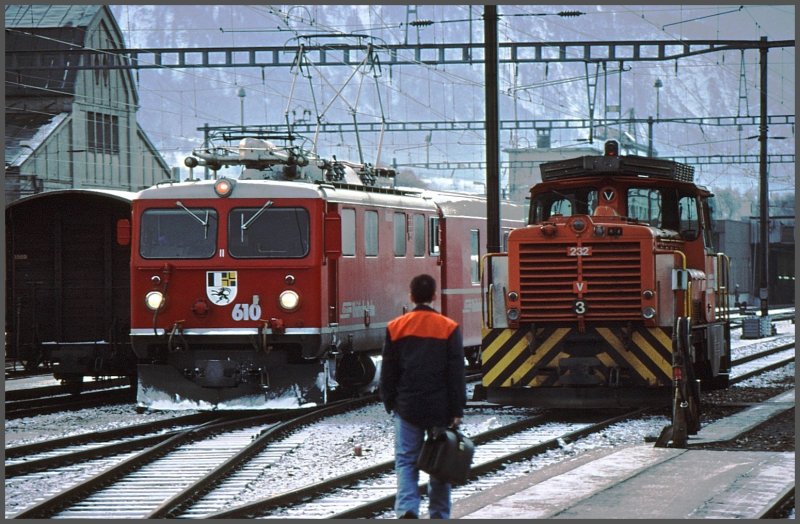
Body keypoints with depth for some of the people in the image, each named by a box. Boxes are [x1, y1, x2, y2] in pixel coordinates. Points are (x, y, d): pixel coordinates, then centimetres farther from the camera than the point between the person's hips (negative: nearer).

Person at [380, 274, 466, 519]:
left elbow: (388, 371, 5)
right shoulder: (449, 328, -4)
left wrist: (390, 403, 15)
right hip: (440, 407, 0)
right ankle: (439, 515, 13)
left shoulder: (395, 328, 0)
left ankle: (407, 508, -16)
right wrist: (457, 411, -1)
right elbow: (456, 373, -4)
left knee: (406, 461, 3)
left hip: (407, 407, 0)